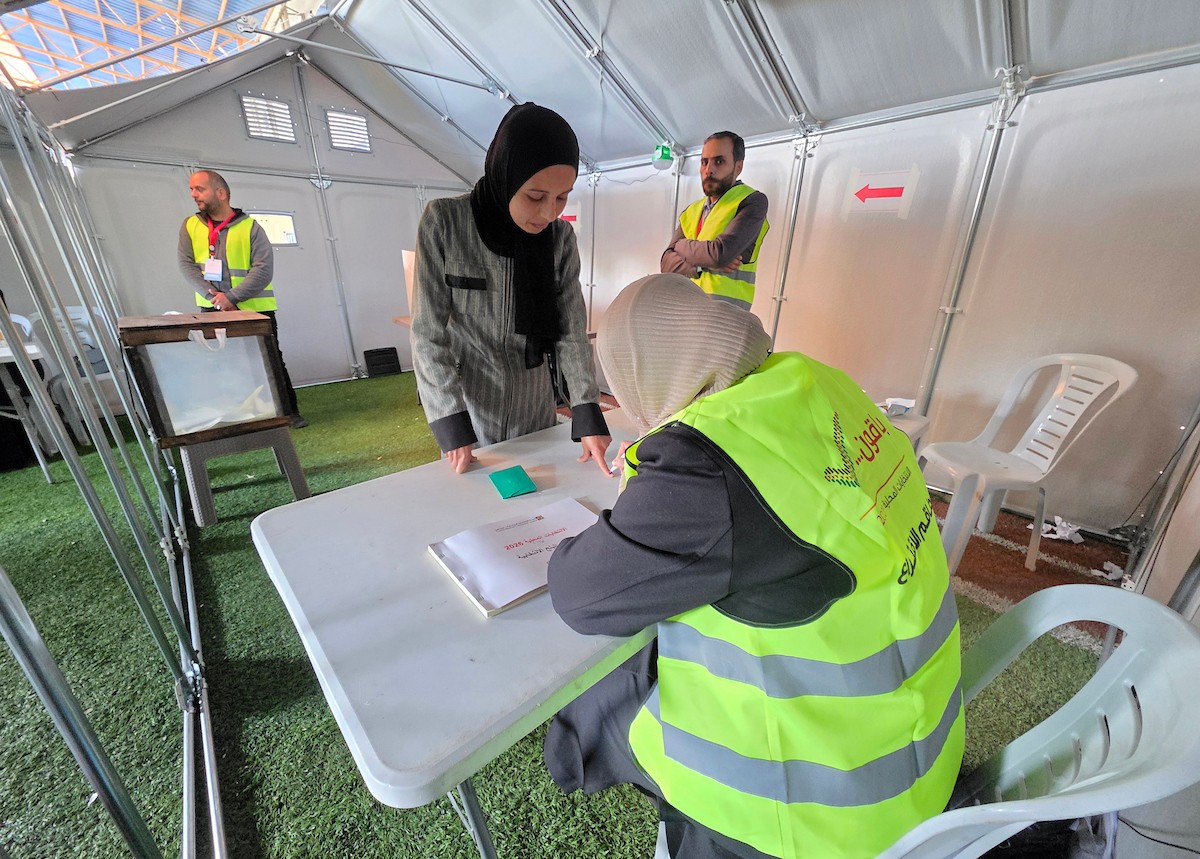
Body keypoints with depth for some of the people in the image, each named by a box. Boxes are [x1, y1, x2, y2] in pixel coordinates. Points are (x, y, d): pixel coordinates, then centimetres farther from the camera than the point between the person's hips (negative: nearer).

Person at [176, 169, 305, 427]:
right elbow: (186, 264, 1)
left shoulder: (250, 227, -3)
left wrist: (232, 297, -18)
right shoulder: (190, 226, 9)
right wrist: (211, 294, -15)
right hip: (213, 311, 4)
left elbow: (263, 270, -13)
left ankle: (290, 412, 11)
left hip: (255, 309, -4)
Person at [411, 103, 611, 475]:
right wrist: (451, 423, -19)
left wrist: (587, 414, -14)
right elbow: (429, 332, -12)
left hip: (535, 407, 3)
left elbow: (571, 330, -5)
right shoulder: (443, 222, -12)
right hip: (468, 405, -2)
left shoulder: (561, 236, -4)